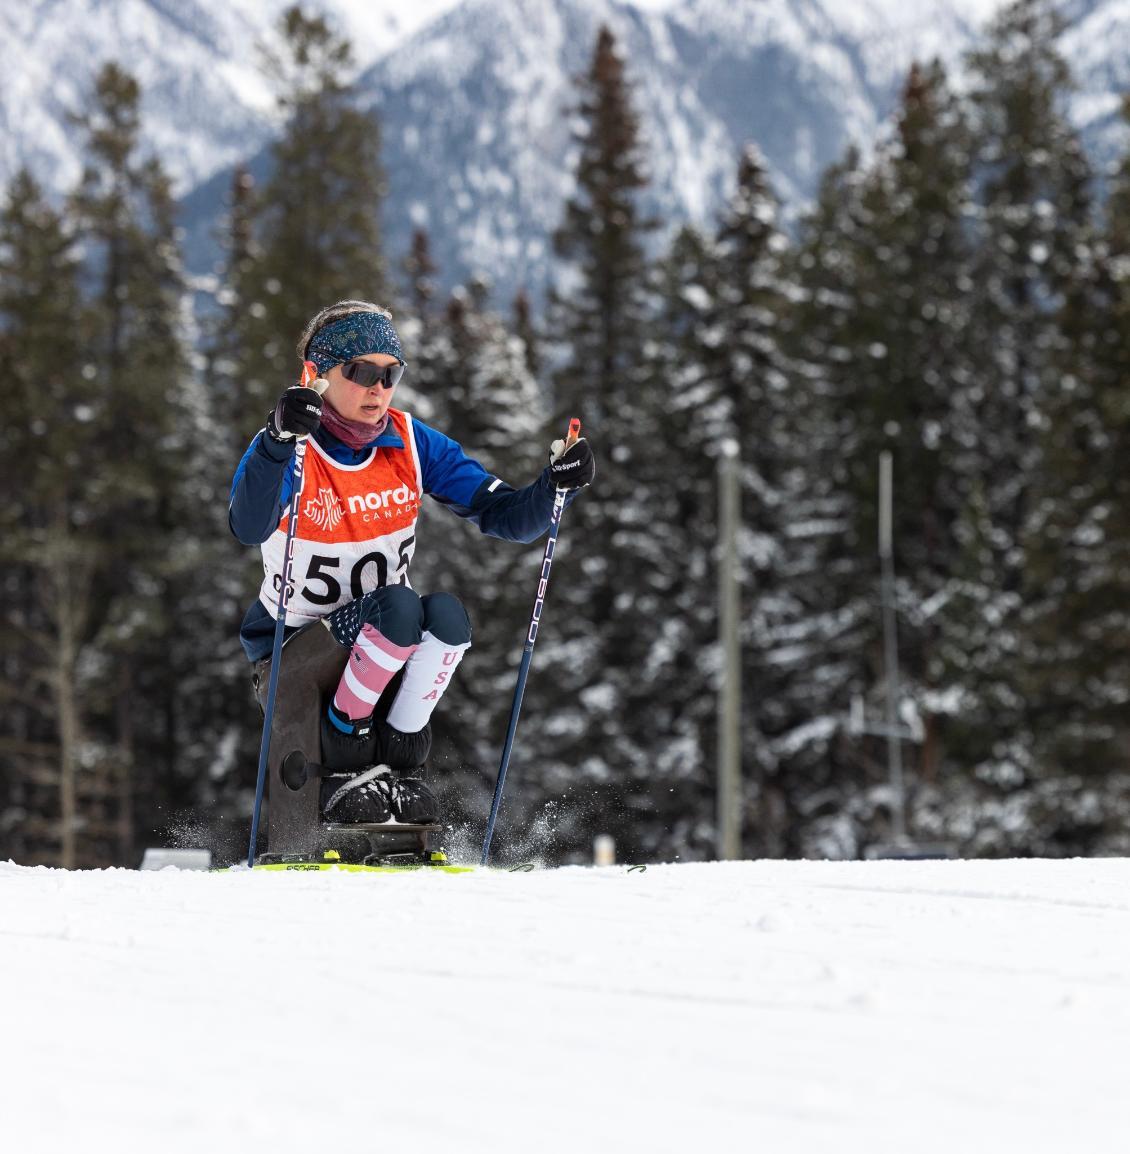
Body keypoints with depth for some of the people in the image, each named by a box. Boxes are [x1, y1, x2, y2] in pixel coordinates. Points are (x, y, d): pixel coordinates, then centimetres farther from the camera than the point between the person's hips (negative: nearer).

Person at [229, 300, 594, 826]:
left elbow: (506, 517, -7)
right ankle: (345, 759, -15)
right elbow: (248, 529, -40)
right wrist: (279, 441, -56)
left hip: (388, 642, 4)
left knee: (446, 614, -28)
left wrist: (556, 483, -28)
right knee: (400, 606, -32)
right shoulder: (283, 450, -17)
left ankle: (399, 757, -10)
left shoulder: (412, 444, -4)